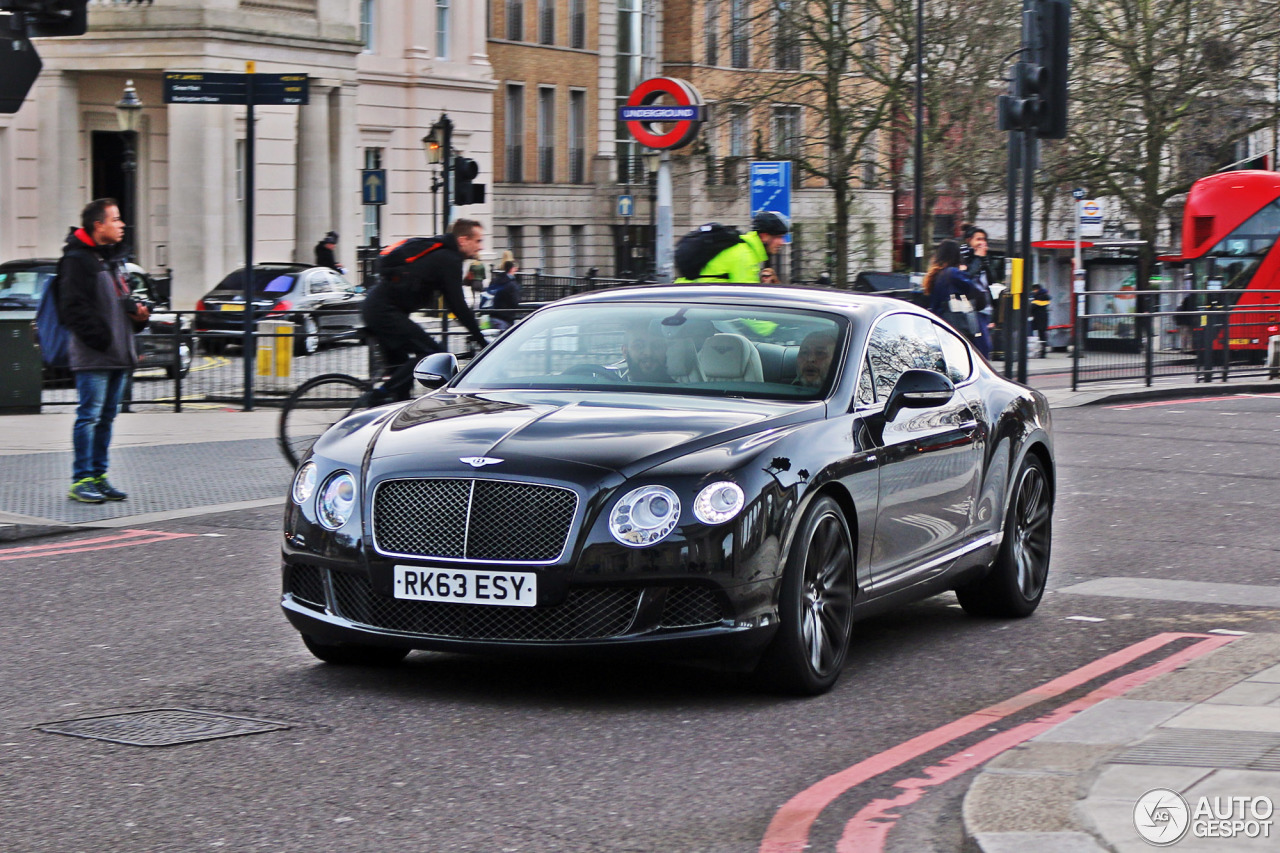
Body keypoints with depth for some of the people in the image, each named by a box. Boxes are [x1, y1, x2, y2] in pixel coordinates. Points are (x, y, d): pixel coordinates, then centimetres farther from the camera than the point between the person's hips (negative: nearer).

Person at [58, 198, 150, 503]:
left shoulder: (114, 257, 18)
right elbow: (74, 308, -16)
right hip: (93, 355, -9)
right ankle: (81, 480, -4)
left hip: (119, 354, 9)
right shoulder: (77, 260, -10)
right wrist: (100, 337, -21)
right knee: (89, 416, -7)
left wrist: (137, 310, 6)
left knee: (106, 417, 11)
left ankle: (99, 475, 17)